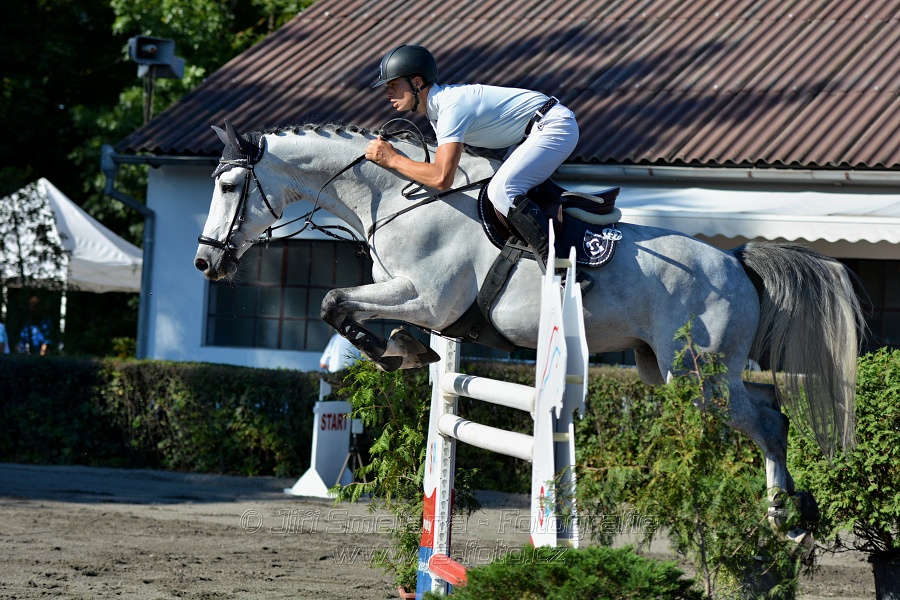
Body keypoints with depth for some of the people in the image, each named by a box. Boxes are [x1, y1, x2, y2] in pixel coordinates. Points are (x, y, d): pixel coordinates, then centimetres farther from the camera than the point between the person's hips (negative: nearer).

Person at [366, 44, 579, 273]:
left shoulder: (451, 107, -23)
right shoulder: (438, 102, 8)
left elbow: (442, 178, -30)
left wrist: (392, 159, -20)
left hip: (555, 126, -11)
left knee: (501, 192, -23)